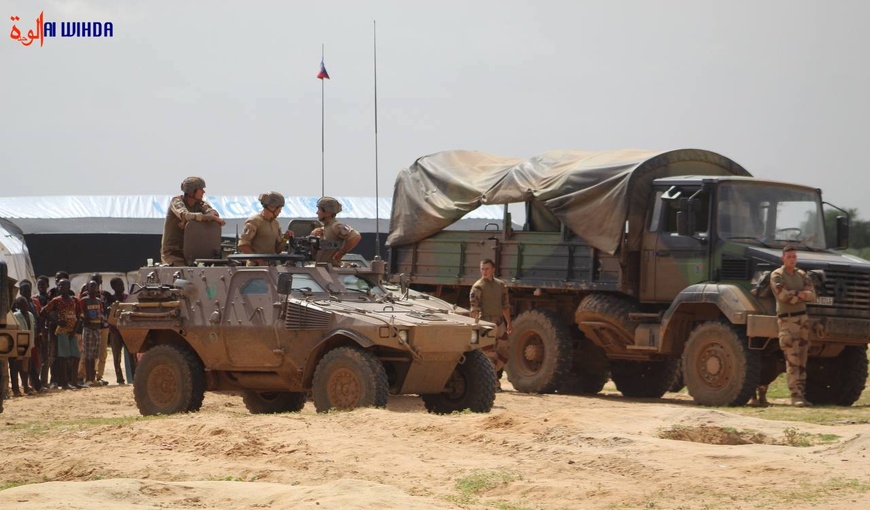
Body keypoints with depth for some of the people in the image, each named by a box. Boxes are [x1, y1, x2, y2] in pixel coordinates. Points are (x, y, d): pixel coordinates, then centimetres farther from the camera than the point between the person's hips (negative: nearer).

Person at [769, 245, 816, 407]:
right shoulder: (777, 275, -2)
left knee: (801, 361, 7)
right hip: (787, 319, -6)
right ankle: (795, 395, -16)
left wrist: (795, 295, -13)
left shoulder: (802, 275, 15)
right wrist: (801, 294, -3)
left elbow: (812, 295, 2)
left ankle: (801, 395, 9)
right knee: (792, 360, -14)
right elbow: (784, 296, -17)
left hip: (803, 318, 6)